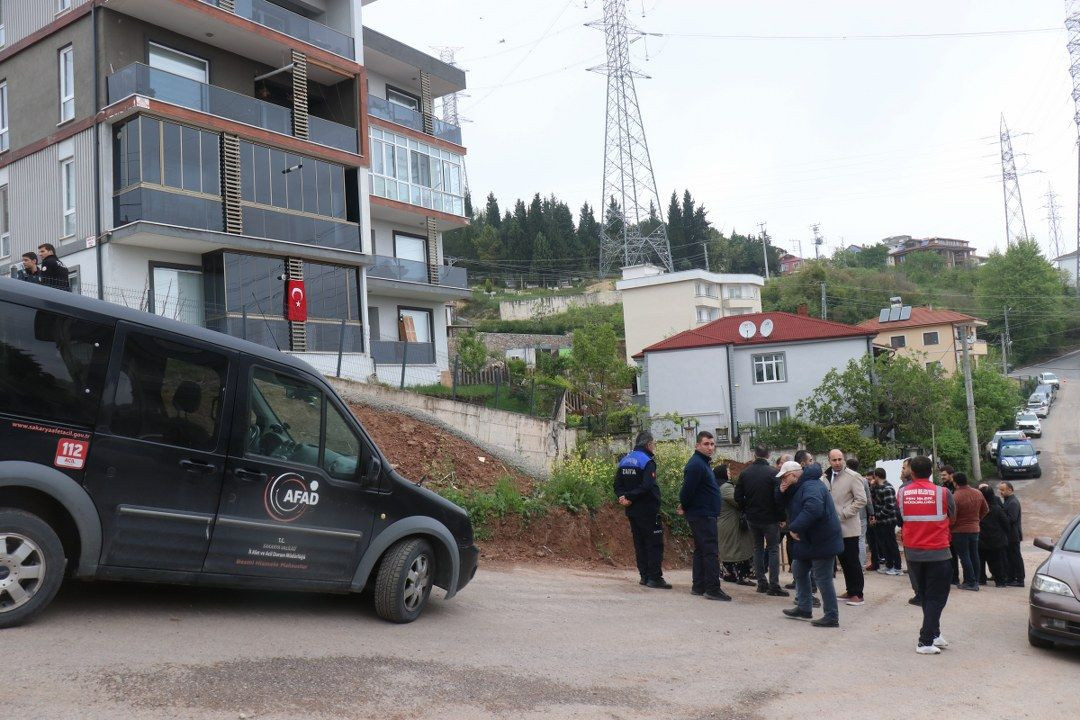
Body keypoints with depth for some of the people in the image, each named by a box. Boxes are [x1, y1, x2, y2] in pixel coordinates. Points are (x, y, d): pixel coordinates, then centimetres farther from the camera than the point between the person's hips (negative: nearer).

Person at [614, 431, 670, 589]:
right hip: (648, 509, -8)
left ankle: (644, 576, 16)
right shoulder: (647, 461, -13)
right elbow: (646, 486, -24)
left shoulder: (624, 460, 12)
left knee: (639, 543, 13)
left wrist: (623, 497, -4)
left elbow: (617, 485, 10)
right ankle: (655, 577, -4)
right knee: (654, 543, -3)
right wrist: (629, 497, -17)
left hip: (632, 511, 8)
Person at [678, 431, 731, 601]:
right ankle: (712, 588, -9)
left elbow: (688, 491, 21)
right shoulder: (696, 464, -18)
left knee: (700, 550, 13)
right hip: (702, 515, -11)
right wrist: (684, 507, -6)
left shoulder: (703, 463, 17)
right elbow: (688, 490, -21)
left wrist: (685, 507, 14)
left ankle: (698, 586, 19)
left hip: (705, 515, 11)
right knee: (710, 551, -10)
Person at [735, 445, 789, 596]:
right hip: (770, 518, -4)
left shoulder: (744, 473, -2)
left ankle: (761, 583, 15)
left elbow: (738, 497, -1)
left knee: (757, 549, 14)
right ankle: (774, 586, -3)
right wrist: (782, 516, -5)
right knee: (773, 549, 3)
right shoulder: (773, 473, -14)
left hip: (752, 518, 4)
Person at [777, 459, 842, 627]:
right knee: (799, 569, 19)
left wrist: (795, 528, -33)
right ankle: (804, 609, 30)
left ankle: (832, 617, 4)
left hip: (822, 541, -11)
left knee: (822, 578, -5)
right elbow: (784, 504, 17)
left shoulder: (811, 486, -23)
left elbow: (813, 509, -39)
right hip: (808, 541, 11)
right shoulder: (798, 487, 11)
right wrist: (782, 492, -6)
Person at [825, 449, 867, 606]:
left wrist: (843, 514, -15)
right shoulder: (826, 477, 11)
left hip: (848, 527, -6)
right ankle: (850, 591, 21)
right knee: (843, 560, 12)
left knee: (852, 562, -2)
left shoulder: (853, 477, -8)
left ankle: (858, 594, 5)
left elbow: (861, 500, -13)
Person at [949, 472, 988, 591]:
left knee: (964, 556, 1)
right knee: (974, 555, 14)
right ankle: (976, 581, 21)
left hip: (960, 531, -7)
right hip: (975, 529, 7)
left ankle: (970, 582, 2)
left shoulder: (955, 497, -22)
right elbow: (986, 509, 14)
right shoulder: (978, 493, 0)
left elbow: (952, 518, -18)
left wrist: (949, 528, -1)